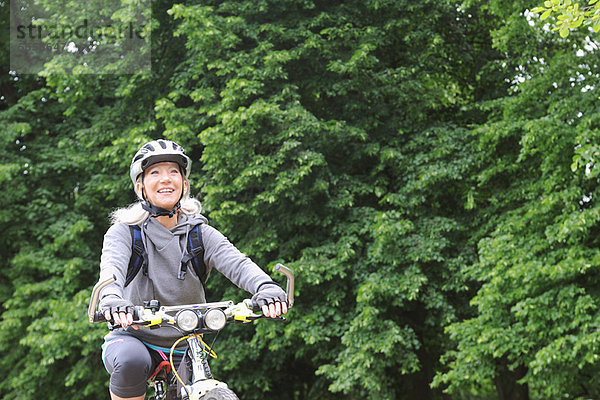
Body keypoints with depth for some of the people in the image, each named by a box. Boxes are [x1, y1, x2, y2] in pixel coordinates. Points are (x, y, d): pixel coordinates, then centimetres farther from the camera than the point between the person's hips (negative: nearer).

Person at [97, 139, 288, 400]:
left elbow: (236, 263, -17)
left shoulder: (201, 234, 1)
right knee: (132, 360, -34)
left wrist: (265, 287, -40)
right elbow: (112, 265, -25)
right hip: (135, 338, -2)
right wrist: (111, 298, -49)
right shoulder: (124, 231, -4)